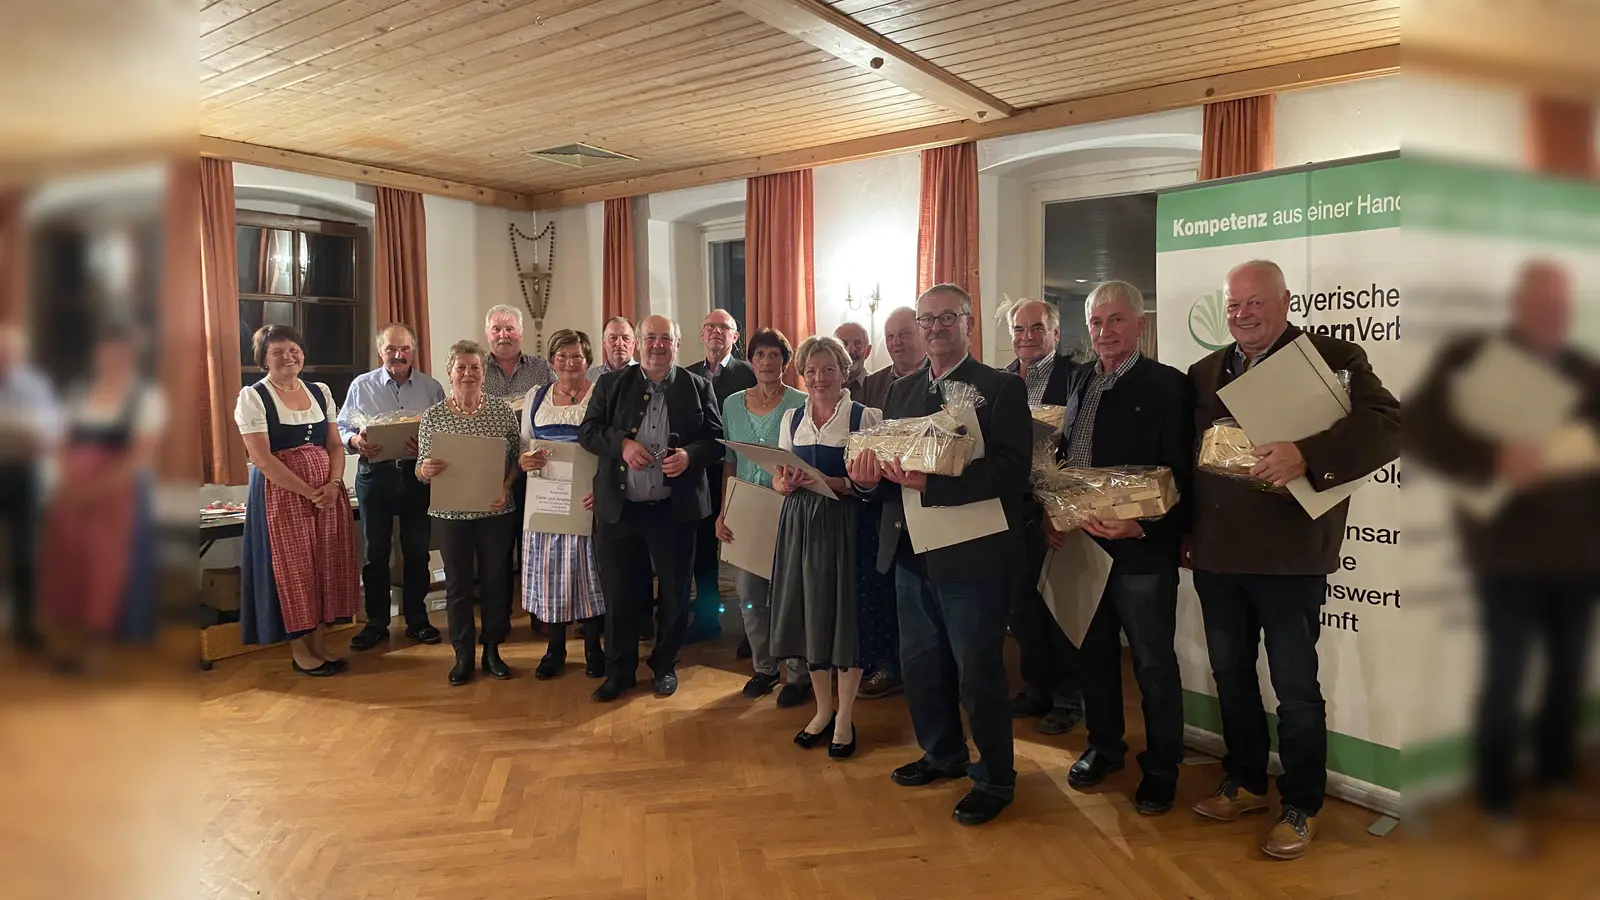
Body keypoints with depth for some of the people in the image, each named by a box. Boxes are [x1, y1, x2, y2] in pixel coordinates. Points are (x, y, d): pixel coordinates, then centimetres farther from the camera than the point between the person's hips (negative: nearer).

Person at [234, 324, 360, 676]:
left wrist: (333, 484, -9)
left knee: (325, 565, 7)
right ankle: (299, 650, 13)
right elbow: (262, 459, -13)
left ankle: (319, 642, 19)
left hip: (328, 492, 5)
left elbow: (335, 446, 10)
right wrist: (308, 492, -16)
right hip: (281, 493, -5)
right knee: (292, 567, 1)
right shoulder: (253, 397, -6)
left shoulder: (321, 392, 10)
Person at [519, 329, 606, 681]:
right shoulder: (536, 397, 10)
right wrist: (523, 460, -10)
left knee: (589, 568, 1)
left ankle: (593, 647, 17)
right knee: (550, 569, 5)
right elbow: (524, 444, 14)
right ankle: (555, 648, 19)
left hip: (587, 499, -3)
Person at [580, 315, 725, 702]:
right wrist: (621, 443, -15)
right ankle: (619, 670, 24)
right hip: (618, 508, 1)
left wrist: (690, 455, -18)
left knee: (675, 592, 9)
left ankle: (665, 665, 28)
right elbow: (587, 430, 2)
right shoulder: (611, 384, 6)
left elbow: (716, 440, 1)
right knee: (620, 593, 9)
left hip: (674, 509, 0)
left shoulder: (698, 387, 3)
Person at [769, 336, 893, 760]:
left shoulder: (866, 418, -4)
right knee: (809, 612, 9)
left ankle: (845, 716, 16)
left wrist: (834, 483, -22)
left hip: (849, 526, -4)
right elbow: (779, 478, 14)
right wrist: (785, 484, -8)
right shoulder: (791, 419, 11)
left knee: (848, 614, 1)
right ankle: (823, 708, 26)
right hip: (801, 525, 4)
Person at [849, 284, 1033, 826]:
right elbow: (885, 457, 13)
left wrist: (931, 482, -29)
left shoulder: (1001, 389, -8)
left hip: (970, 555, -7)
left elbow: (1011, 470, -20)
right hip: (910, 553, 7)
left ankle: (994, 779, 21)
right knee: (919, 665, 18)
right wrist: (869, 475, -11)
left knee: (978, 673, 4)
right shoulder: (902, 390, 13)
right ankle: (943, 754, 39)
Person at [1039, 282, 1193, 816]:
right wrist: (1049, 512, 0)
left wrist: (1142, 525, -26)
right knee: (1094, 653, 18)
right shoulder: (1079, 379, 10)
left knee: (1154, 663, 7)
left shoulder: (1168, 385, -9)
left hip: (1142, 549, -5)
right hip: (1083, 544, 6)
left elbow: (1179, 476, -13)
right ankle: (1103, 747, 37)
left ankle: (1161, 769, 24)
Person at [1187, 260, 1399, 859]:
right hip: (1215, 555, 5)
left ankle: (1301, 807, 22)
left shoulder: (1333, 358, -4)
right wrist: (1184, 531, 7)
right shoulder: (1204, 373, 12)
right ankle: (1245, 782, 35)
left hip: (1289, 557, -5)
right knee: (1230, 675, 17)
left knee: (1295, 687, 5)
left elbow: (1387, 424, -17)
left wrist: (1306, 455, -31)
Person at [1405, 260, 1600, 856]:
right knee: (1504, 680, 1)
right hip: (1509, 559, -5)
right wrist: (1493, 461, -27)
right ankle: (1499, 807, 13)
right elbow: (1417, 430, -15)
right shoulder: (1471, 358, -5)